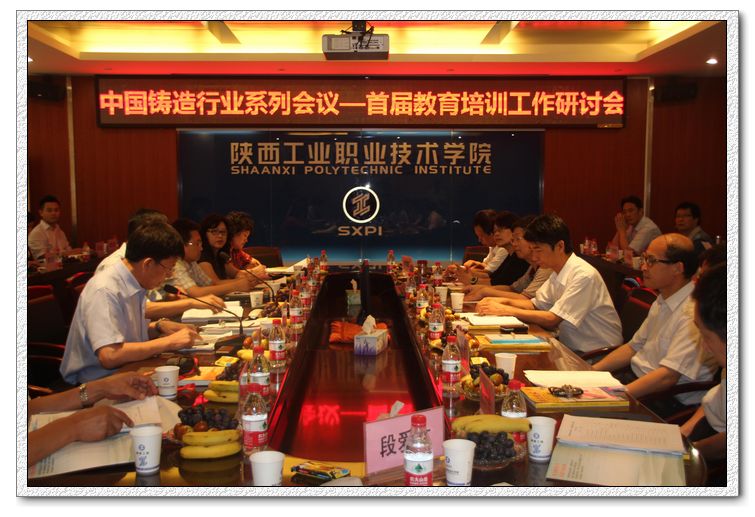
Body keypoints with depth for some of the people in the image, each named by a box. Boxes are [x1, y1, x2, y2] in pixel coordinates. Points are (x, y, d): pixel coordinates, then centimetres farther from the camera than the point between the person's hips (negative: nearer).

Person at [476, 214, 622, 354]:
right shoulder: (558, 271, 5)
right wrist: (505, 301, -4)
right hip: (572, 346, 7)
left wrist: (505, 310, -17)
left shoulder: (583, 276, -21)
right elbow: (536, 304, 14)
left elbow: (552, 319, -21)